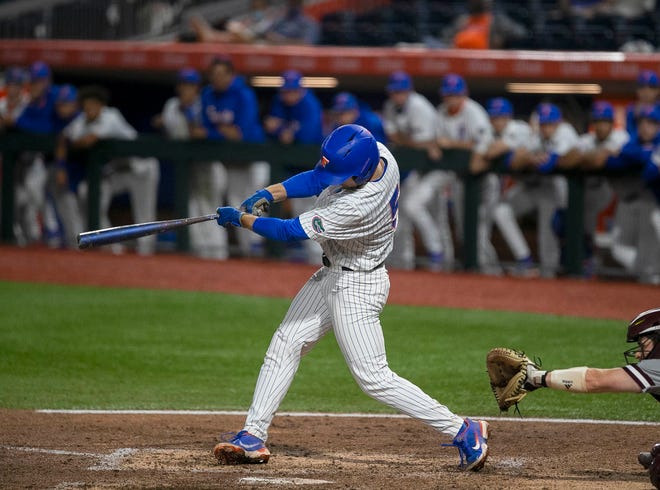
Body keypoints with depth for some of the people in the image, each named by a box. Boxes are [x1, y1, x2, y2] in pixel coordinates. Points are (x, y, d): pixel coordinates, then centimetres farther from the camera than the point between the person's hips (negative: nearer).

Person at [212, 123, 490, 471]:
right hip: (332, 275, 9)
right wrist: (268, 194, -9)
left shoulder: (358, 207, -37)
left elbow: (292, 231, -24)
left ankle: (463, 431, 2)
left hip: (356, 287, -9)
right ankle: (254, 436, 15)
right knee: (284, 345, 10)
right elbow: (317, 180, 3)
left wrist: (241, 219, -11)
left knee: (374, 378, -5)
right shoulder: (376, 153, -14)